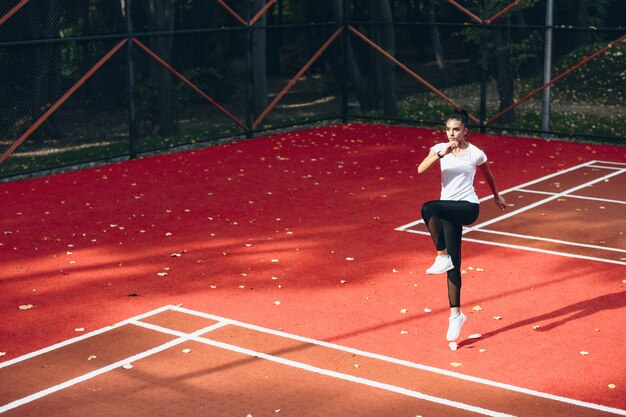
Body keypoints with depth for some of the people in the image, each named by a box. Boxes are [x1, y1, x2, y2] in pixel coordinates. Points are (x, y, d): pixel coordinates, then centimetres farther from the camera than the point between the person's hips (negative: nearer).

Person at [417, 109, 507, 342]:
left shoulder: (476, 154, -1)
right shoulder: (440, 148, 5)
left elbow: (488, 176, 20)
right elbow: (421, 169, -13)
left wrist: (497, 197, 31)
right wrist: (442, 153, -25)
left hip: (467, 208, -4)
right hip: (448, 211, 4)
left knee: (428, 208, -34)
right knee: (453, 265, 3)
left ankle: (441, 256, -23)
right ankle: (456, 314, 14)